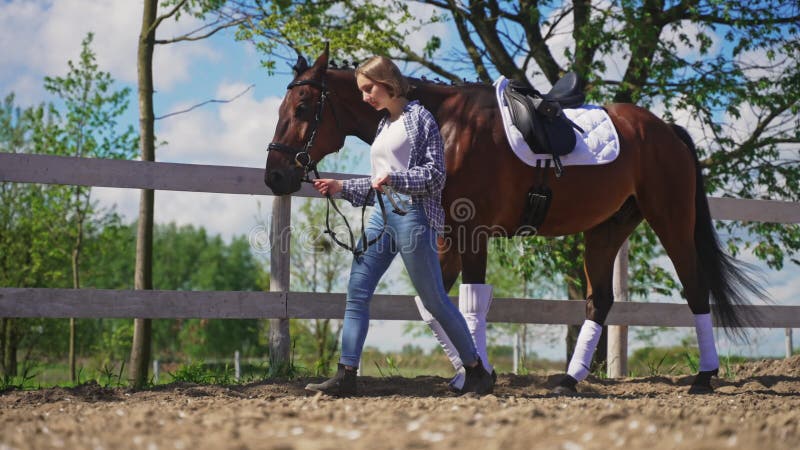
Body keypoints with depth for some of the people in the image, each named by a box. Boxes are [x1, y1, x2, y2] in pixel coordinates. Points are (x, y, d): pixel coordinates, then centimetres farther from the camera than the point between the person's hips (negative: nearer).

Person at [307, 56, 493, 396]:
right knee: (356, 294, -2)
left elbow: (435, 174, -10)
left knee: (435, 300, -2)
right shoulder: (384, 125, 19)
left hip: (412, 215, -8)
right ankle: (346, 375, -2)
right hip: (381, 215, 8)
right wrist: (341, 188, 15)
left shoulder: (418, 117, -4)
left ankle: (477, 372, 10)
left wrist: (394, 178, -22)